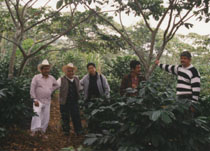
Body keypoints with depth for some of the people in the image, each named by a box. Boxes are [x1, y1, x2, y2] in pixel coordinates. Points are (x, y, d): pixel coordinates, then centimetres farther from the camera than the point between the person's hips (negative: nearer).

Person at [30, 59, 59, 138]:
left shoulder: (51, 78, 8)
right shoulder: (36, 77, -5)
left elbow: (56, 85, 27)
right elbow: (32, 89, -8)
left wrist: (51, 90, 10)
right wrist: (35, 100, -15)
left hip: (47, 101, 5)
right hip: (38, 101, -4)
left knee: (46, 118, 7)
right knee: (37, 114, -23)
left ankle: (43, 132, 20)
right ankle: (34, 130, -19)